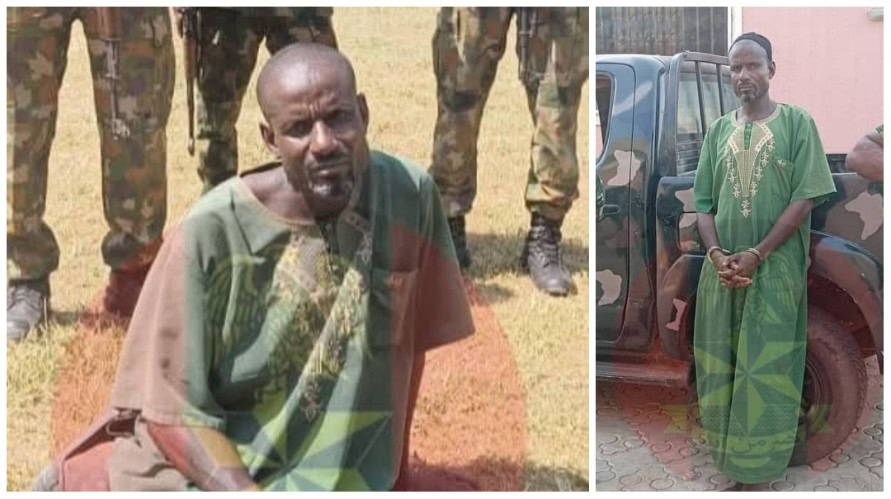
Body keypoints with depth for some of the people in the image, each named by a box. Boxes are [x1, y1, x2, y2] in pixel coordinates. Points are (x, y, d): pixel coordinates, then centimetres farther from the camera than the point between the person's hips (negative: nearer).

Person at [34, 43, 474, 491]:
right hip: (205, 465, -2)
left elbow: (408, 343, 3)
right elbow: (169, 407, -13)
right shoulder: (212, 232, -18)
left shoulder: (410, 196, -11)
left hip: (332, 476, 3)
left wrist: (396, 465, 9)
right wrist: (246, 493, -23)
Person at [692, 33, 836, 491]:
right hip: (723, 268, 4)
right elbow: (703, 202, 8)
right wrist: (716, 253, -9)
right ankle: (729, 458, 21)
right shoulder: (718, 131, 10)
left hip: (775, 268, -4)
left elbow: (806, 197, -9)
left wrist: (756, 255, -15)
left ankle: (756, 473, 7)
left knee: (764, 370, -1)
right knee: (719, 365, 8)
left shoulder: (797, 123, -2)